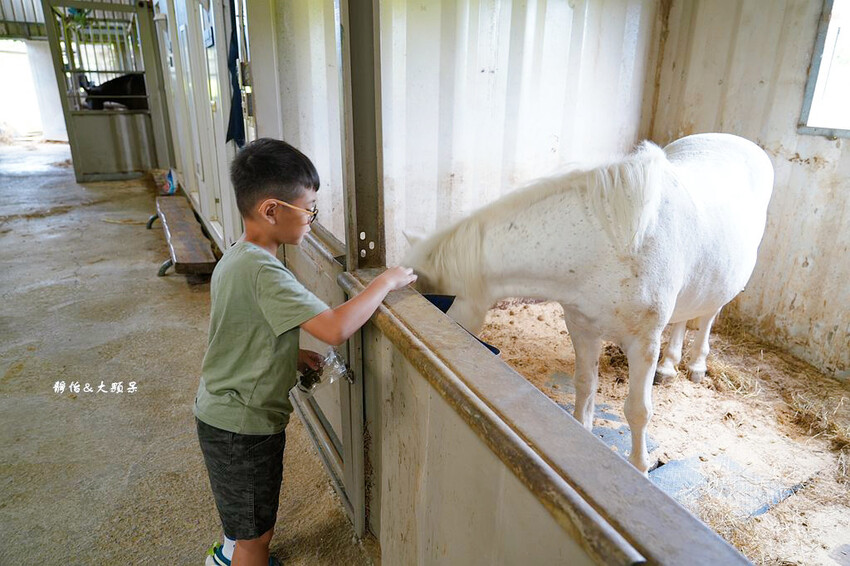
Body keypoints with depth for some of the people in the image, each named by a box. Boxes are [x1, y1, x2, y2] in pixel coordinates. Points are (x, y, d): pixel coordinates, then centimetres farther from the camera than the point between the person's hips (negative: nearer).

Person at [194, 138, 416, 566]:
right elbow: (336, 329, -38)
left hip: (219, 411, 10)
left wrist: (291, 354, 4)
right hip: (243, 428, -10)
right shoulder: (264, 273, -31)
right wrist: (386, 282, -25)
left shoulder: (233, 258, 0)